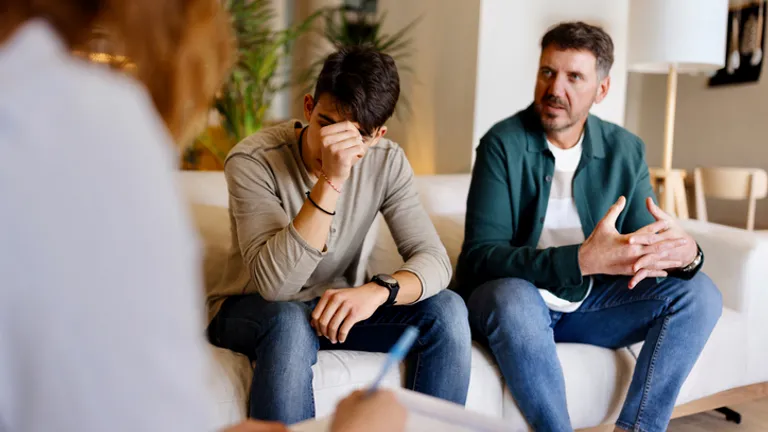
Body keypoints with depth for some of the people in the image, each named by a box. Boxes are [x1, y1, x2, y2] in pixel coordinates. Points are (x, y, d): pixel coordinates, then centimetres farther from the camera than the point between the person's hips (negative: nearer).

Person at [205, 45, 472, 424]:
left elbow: (434, 260, -15)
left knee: (447, 311, -18)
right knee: (292, 323, -38)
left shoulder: (387, 162, -10)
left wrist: (378, 290, -37)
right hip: (251, 310, -3)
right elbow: (275, 283, -32)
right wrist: (330, 181, -40)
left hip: (336, 307, 4)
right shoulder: (252, 161, -23)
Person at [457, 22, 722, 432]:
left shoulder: (625, 151, -1)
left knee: (699, 293, -11)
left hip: (588, 302, 5)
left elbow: (640, 248, 0)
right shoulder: (504, 143, -14)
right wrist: (583, 259, -36)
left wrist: (686, 253, -26)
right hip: (512, 299, -4)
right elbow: (479, 257, -23)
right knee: (514, 296, -37)